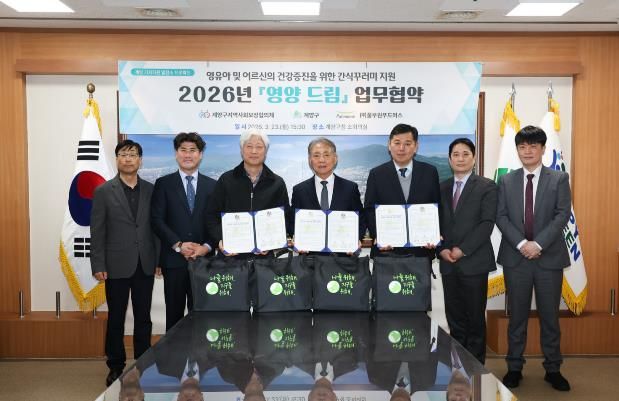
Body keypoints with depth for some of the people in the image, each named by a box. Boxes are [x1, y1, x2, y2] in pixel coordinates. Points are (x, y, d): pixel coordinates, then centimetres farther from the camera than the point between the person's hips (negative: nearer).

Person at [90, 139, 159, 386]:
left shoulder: (151, 190, 5)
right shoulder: (104, 191, -1)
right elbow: (97, 232, -3)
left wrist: (160, 259, 2)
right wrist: (98, 266, -7)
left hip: (145, 265, 2)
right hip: (117, 266, -2)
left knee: (143, 318, 9)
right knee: (116, 318, 9)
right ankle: (116, 367, 21)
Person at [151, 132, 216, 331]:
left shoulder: (212, 185, 10)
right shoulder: (163, 184, 6)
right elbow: (157, 220, -1)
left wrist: (206, 247, -9)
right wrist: (179, 245, -11)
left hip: (203, 259, 1)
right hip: (174, 260, -1)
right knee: (174, 314, 5)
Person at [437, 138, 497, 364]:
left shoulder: (487, 187, -1)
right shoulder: (441, 188, 12)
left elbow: (487, 223, -10)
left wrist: (462, 250, -14)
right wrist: (441, 250, -5)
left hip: (474, 262, -4)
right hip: (448, 262, 4)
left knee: (475, 318, 4)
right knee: (454, 318, 9)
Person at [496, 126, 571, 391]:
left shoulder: (559, 179, 3)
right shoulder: (506, 181, 8)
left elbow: (562, 214, -7)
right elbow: (501, 217, 0)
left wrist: (538, 244, -16)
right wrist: (521, 244, -14)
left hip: (549, 257, -1)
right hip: (515, 257, 1)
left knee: (550, 316, 7)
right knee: (517, 316, 8)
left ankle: (553, 369, 20)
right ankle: (514, 368, 18)